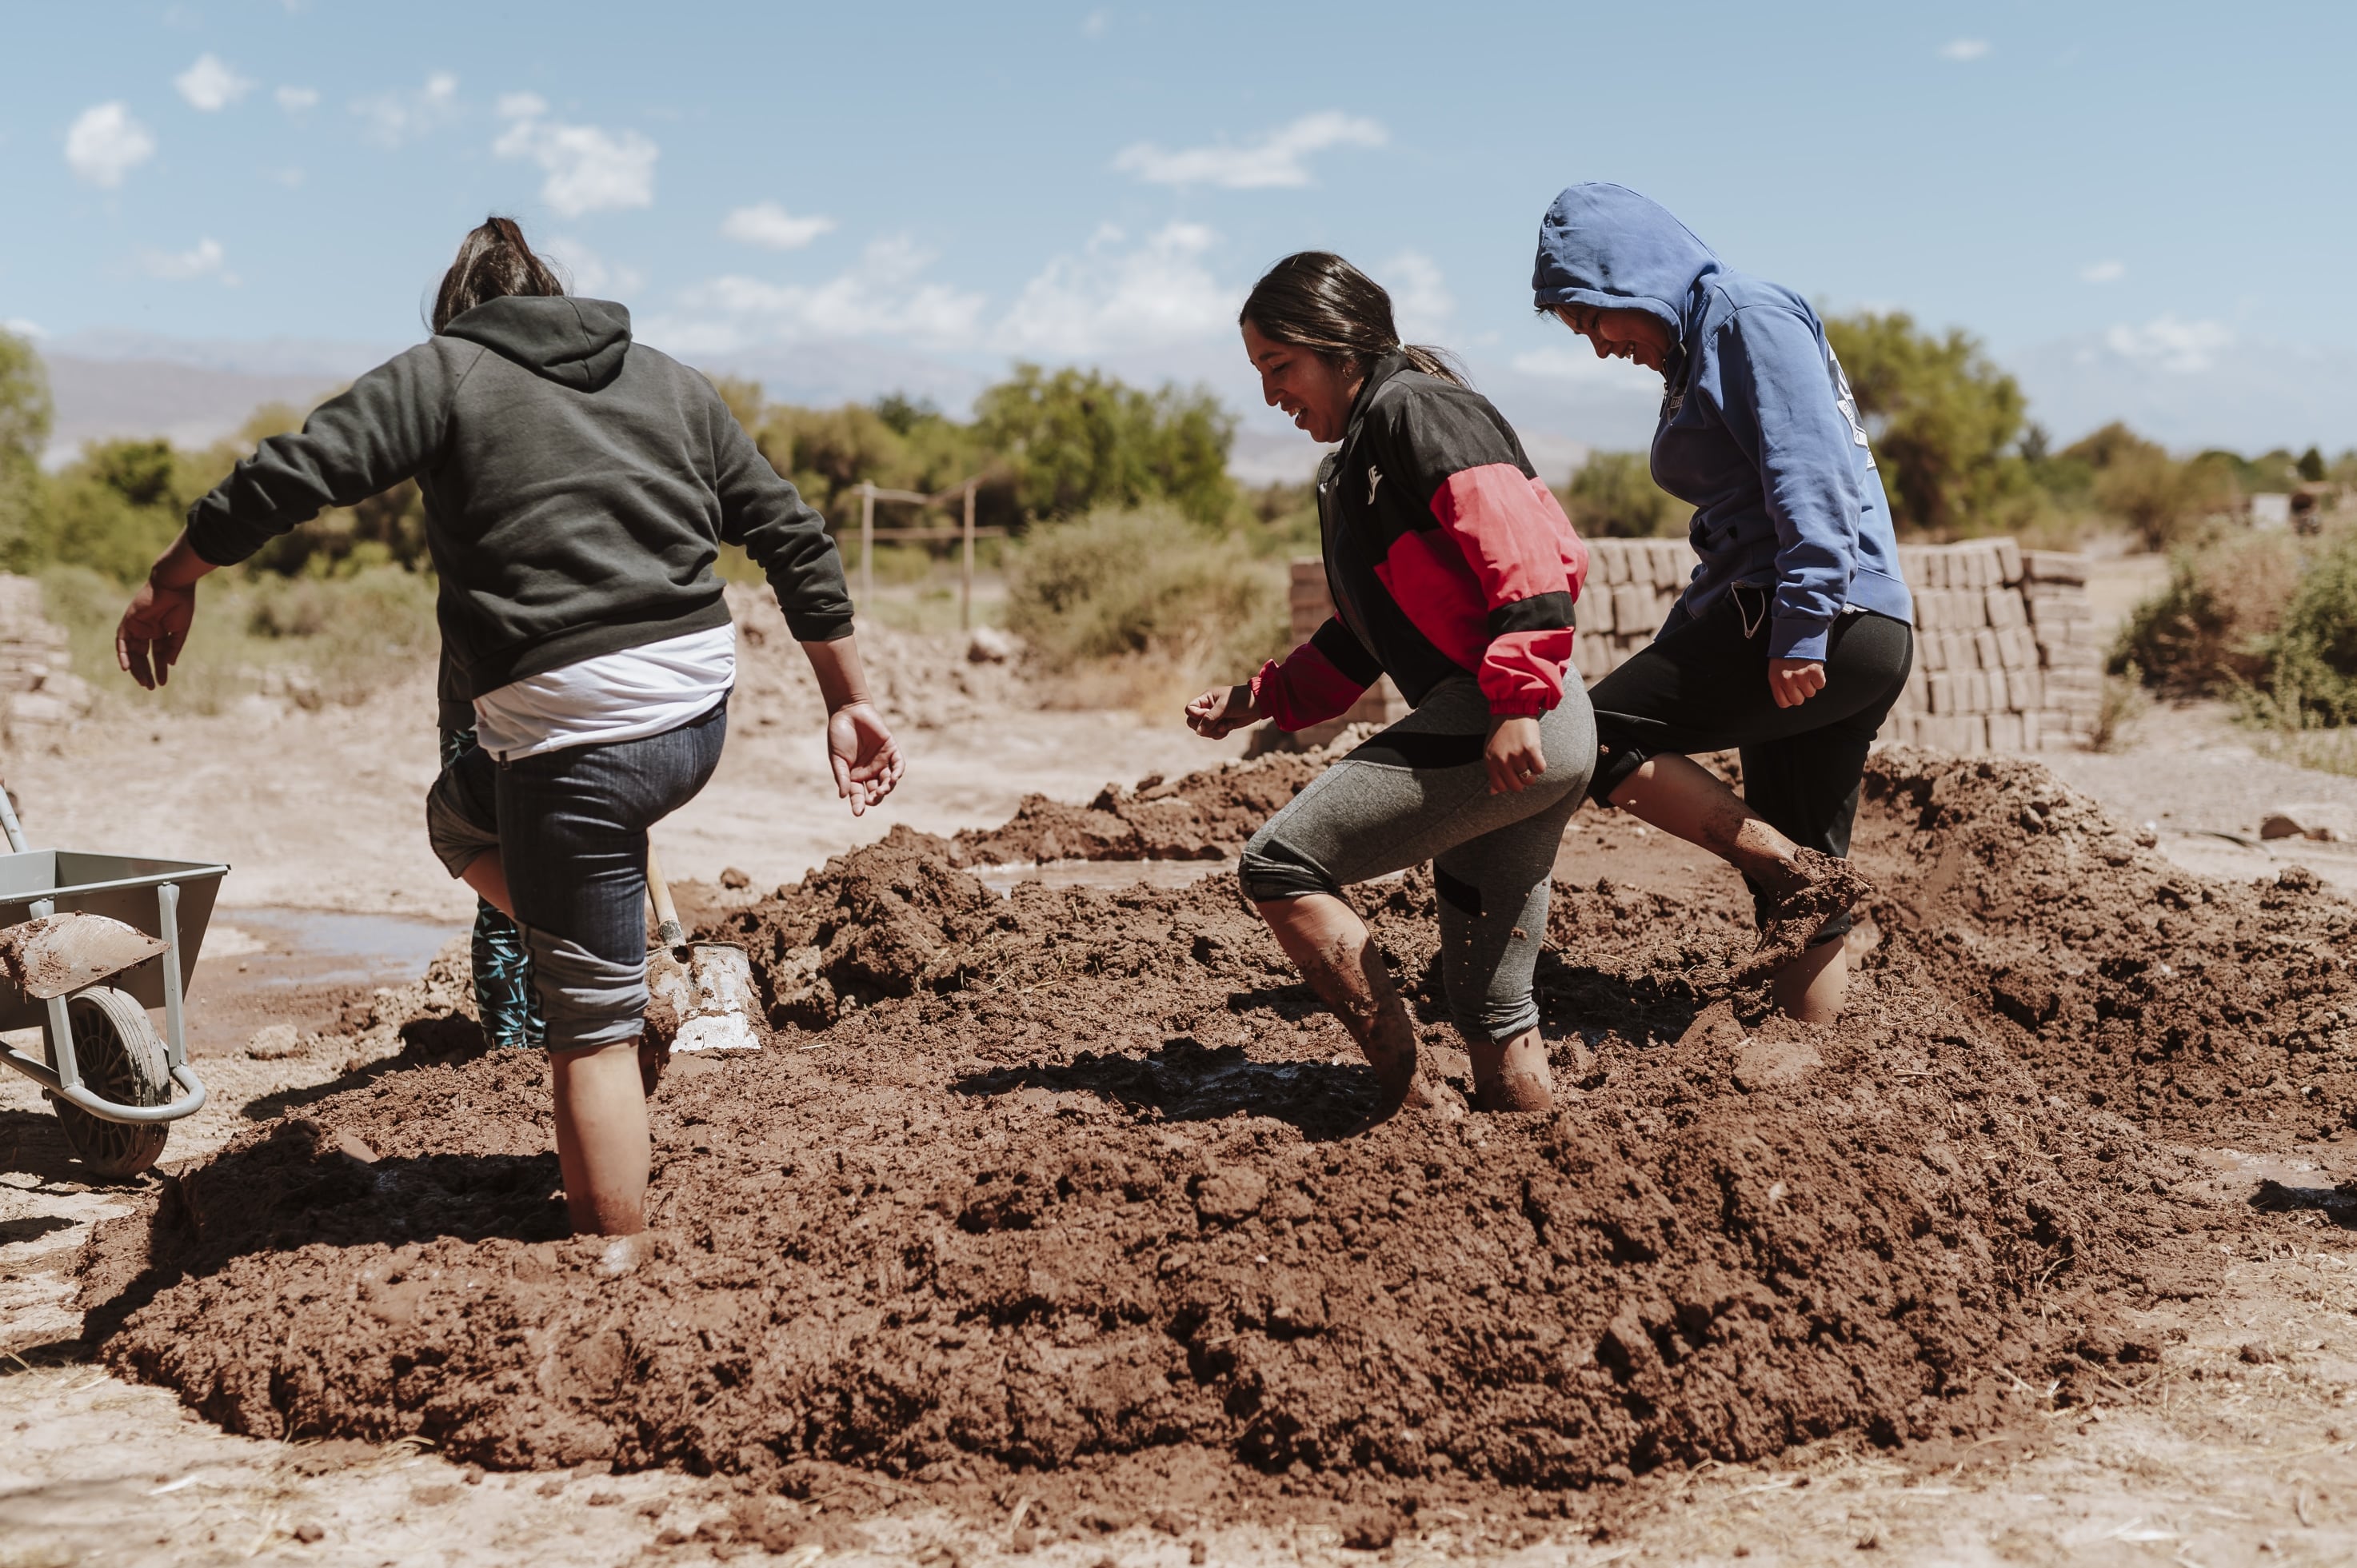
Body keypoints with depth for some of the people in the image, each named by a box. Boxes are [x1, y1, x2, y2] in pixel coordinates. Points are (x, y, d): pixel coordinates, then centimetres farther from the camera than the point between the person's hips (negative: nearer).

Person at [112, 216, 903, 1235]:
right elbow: (793, 537, 15)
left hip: (578, 732, -6)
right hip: (700, 711, 6)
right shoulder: (670, 383, 17)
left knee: (590, 1027, 2)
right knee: (461, 811, 30)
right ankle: (638, 970, 17)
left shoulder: (445, 372, 3)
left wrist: (172, 582, 7)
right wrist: (851, 703, 18)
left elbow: (292, 473, -7)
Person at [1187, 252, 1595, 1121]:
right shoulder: (1356, 464, 25)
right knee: (1491, 1006, 11)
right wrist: (1260, 698, 20)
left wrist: (1517, 700, -24)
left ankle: (1409, 1098, -9)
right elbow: (1368, 633, 29)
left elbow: (1527, 546, -18)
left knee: (1281, 864, -9)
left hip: (1514, 728, -10)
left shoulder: (1410, 408, -5)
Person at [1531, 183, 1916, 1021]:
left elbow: (1812, 478, -18)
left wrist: (1801, 629, -24)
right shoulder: (1694, 357, 23)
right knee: (1796, 879, 9)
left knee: (1593, 737, -11)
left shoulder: (1748, 315, -5)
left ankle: (1797, 872, -14)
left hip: (1832, 626, -10)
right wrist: (1674, 651, 22)